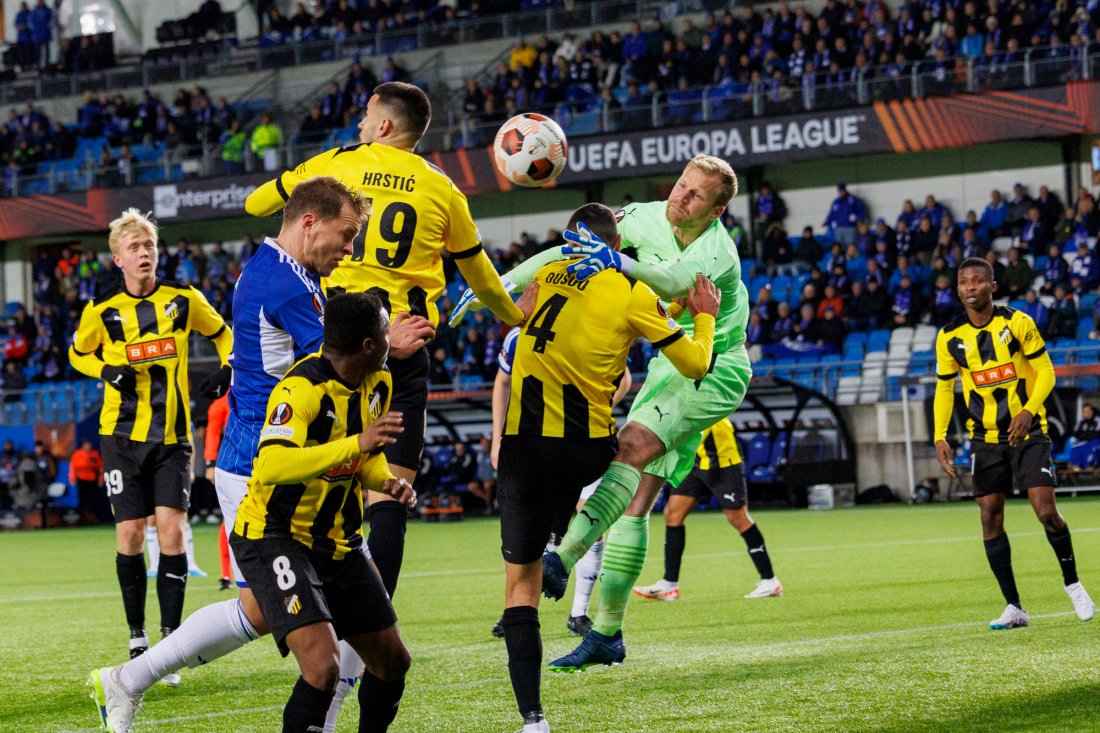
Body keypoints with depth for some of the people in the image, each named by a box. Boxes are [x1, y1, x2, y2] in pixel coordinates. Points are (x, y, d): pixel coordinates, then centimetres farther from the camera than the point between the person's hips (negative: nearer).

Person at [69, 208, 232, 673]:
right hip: (122, 435, 0)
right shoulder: (102, 311, -2)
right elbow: (78, 354, 14)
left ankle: (171, 634, -1)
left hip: (172, 435, 0)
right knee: (130, 535, -2)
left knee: (172, 530, -10)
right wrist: (108, 371, -6)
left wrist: (227, 370, 0)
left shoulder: (184, 299, 0)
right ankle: (136, 636, 13)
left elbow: (221, 333, 18)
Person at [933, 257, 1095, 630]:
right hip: (985, 438, 3)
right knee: (990, 520, -2)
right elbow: (944, 389, 8)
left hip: (1028, 432, -3)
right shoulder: (950, 337, -1)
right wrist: (940, 437, -4)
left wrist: (1028, 410, -22)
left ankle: (1073, 584, 11)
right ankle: (1013, 608, 5)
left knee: (1046, 512, -12)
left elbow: (1045, 372, -6)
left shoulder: (1017, 323, -8)